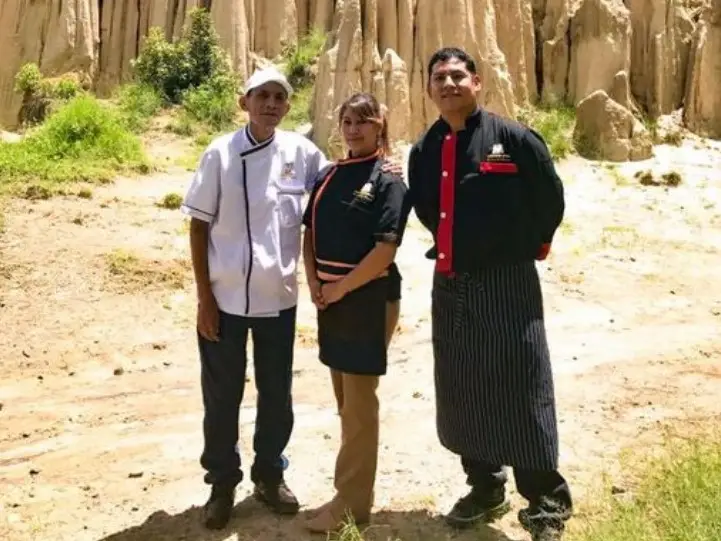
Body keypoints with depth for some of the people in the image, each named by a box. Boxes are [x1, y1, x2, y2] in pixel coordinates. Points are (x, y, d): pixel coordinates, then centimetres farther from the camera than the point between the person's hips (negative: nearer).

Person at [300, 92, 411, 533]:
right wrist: (314, 283, -2)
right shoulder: (330, 177, 10)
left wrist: (340, 287, -14)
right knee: (344, 398, 15)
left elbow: (385, 251, -16)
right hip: (330, 298, 7)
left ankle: (353, 502, 13)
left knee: (360, 402, 1)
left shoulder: (389, 183, -9)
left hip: (369, 299, -7)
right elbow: (311, 232, 12)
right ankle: (352, 488, 30)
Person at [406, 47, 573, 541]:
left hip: (506, 284, -5)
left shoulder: (514, 138, -7)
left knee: (521, 396, 0)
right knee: (463, 396, 14)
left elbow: (551, 200, 0)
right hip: (449, 285, 6)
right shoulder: (424, 151, 7)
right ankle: (485, 490, 33)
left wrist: (522, 250, 7)